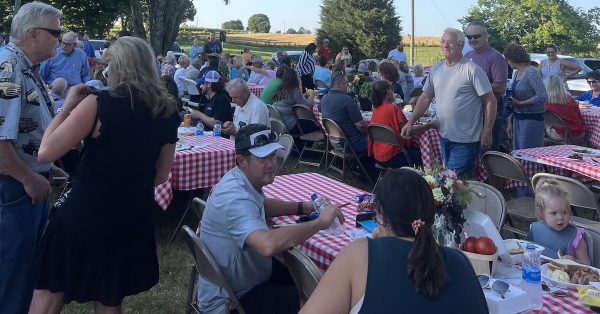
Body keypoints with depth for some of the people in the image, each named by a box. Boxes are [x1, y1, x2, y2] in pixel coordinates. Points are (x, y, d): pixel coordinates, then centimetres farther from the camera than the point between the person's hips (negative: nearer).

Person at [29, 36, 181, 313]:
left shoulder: (99, 104, -15)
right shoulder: (167, 111, 1)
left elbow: (46, 152, -13)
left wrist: (68, 106, -3)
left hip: (84, 216, -5)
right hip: (132, 220, 5)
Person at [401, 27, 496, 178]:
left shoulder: (472, 69, -12)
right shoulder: (436, 69, 7)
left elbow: (490, 101, -12)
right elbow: (425, 98, 11)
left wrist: (487, 132, -13)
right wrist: (410, 122, 2)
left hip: (465, 140, -7)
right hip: (444, 136, 7)